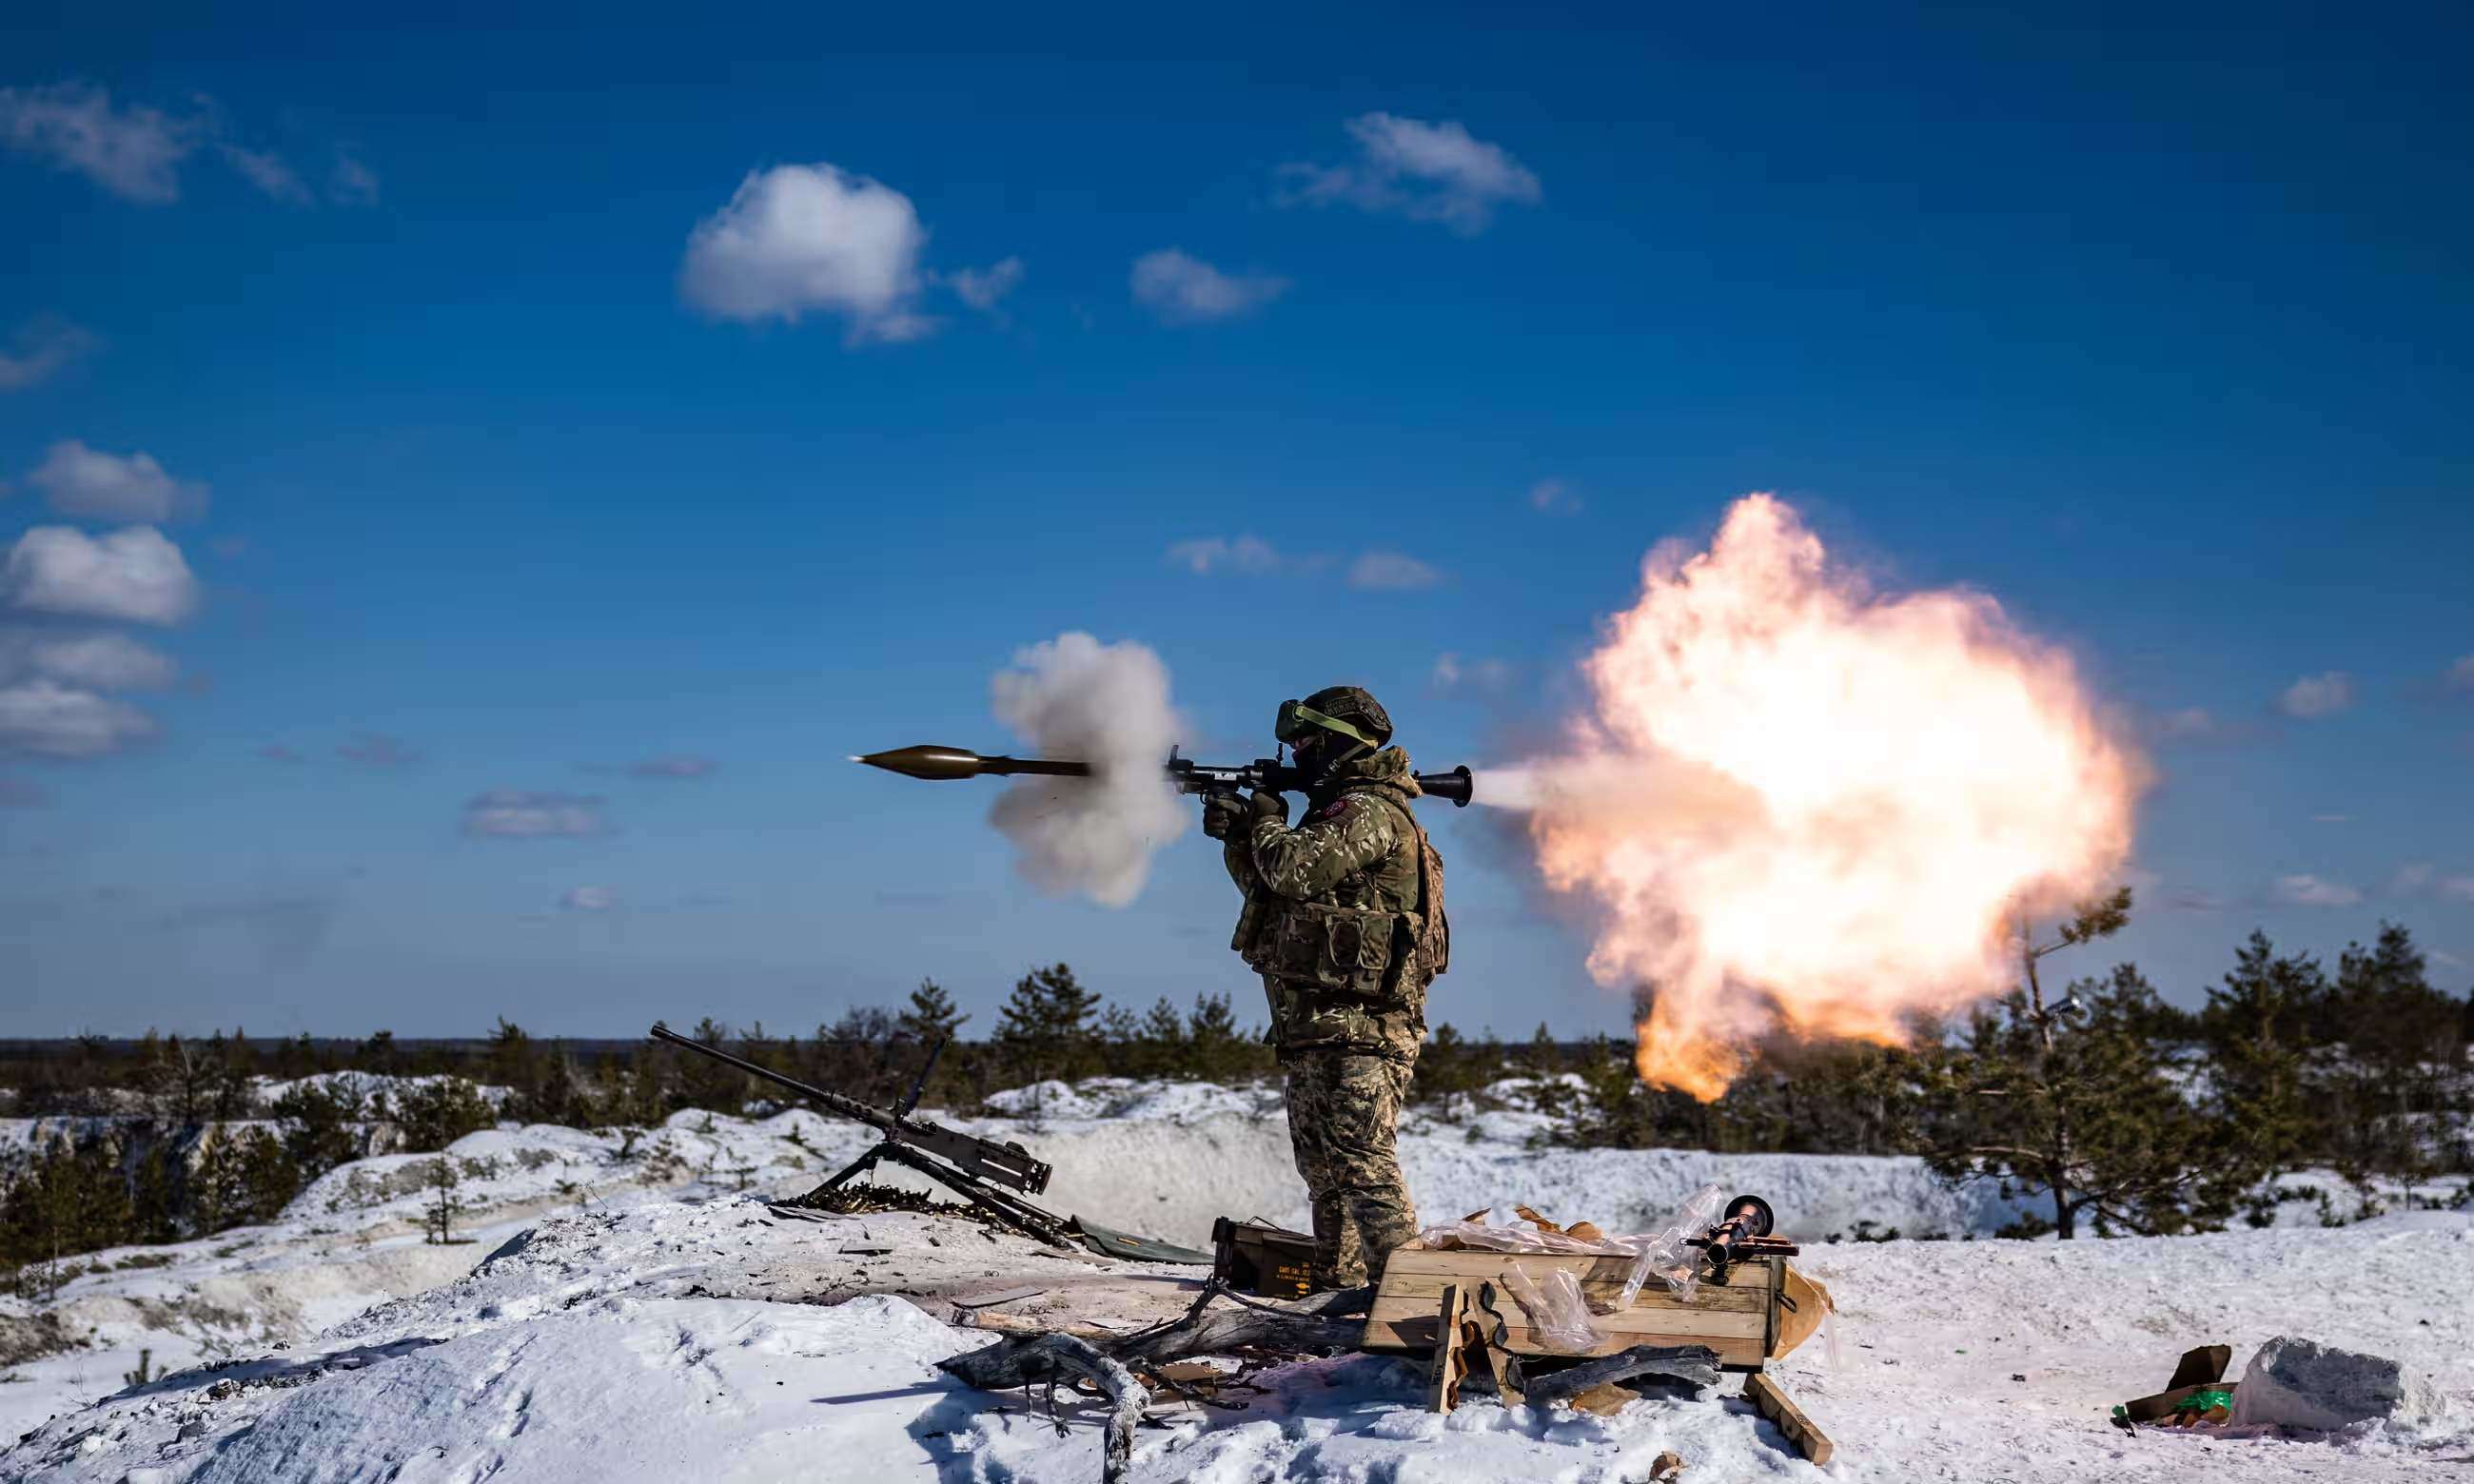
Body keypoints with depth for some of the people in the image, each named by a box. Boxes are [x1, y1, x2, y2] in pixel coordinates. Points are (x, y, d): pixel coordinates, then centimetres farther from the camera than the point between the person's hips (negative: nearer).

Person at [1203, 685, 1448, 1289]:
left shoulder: (1368, 812, -11)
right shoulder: (1339, 810, 21)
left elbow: (1296, 870, -24)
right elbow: (1270, 888, 25)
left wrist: (1267, 822, -4)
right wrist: (1237, 837, 10)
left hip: (1356, 1027, -11)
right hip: (1320, 1027, 11)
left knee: (1364, 1162, -14)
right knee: (1325, 1166, 15)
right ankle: (1338, 1284, 23)